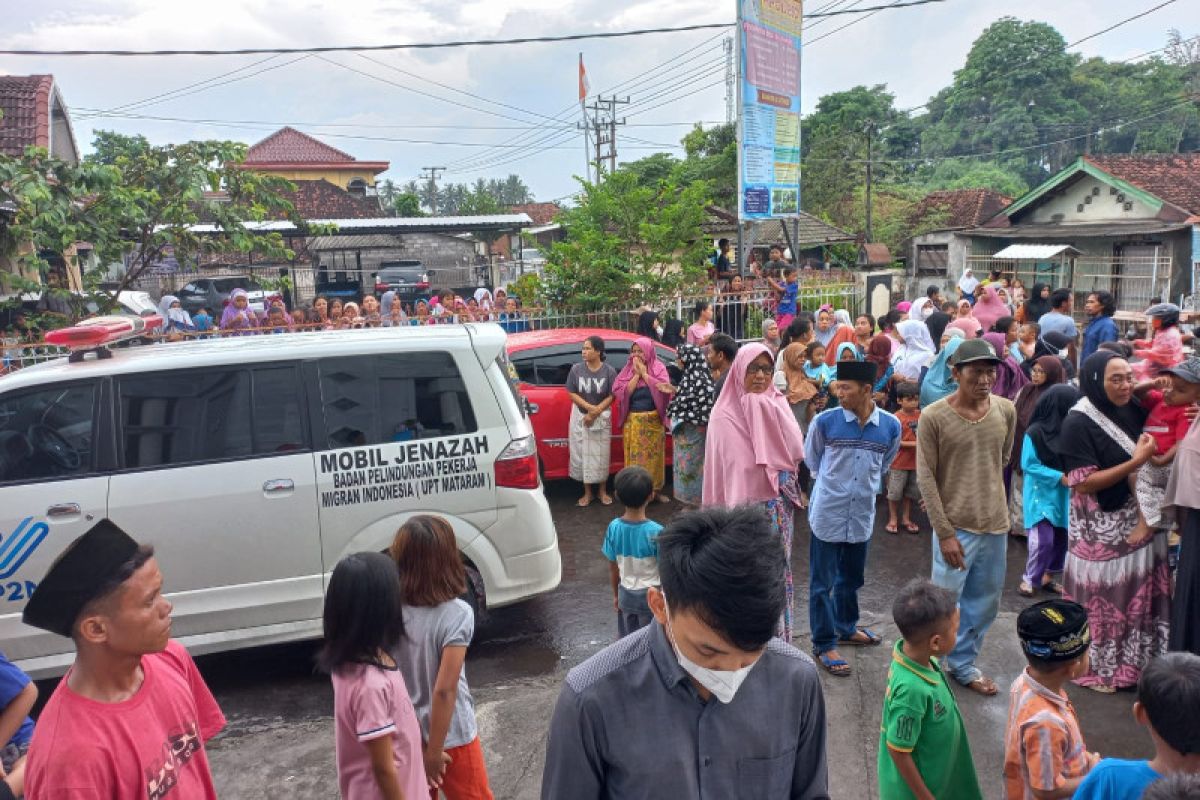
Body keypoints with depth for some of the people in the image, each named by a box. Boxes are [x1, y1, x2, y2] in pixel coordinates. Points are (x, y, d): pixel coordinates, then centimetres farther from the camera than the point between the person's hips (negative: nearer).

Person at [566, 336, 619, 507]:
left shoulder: (609, 371, -9)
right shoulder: (576, 369, -6)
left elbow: (612, 396, -8)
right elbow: (572, 393, -5)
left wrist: (595, 412, -16)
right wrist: (589, 407, -16)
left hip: (602, 418, -1)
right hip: (580, 416, 1)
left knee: (601, 454, 6)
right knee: (583, 453, 4)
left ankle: (602, 491, 23)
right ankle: (587, 492, 17)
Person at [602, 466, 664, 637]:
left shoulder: (614, 528, -12)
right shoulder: (655, 531, -23)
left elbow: (613, 567, -1)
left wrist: (616, 594, 13)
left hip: (626, 594, 3)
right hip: (651, 596, -3)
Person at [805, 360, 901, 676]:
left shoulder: (891, 425, -7)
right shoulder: (824, 421, -13)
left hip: (862, 514, 3)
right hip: (828, 513, -3)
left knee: (851, 577, 20)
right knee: (822, 581, 4)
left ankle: (846, 627, 41)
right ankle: (824, 644, 18)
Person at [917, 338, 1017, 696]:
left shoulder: (1006, 411, -1)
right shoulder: (933, 417, -14)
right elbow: (925, 477, -13)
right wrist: (944, 531, -15)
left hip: (996, 525, 5)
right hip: (955, 526, -5)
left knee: (985, 603, 17)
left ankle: (963, 664, 35)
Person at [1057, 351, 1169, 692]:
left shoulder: (1133, 409, 0)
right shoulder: (1079, 423, -18)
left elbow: (1156, 454, 13)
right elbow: (1083, 483, -20)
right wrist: (1136, 462, -23)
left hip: (1137, 520, 6)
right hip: (1101, 527, -6)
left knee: (1135, 592, 16)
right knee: (1101, 595, 8)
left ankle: (1130, 661, 35)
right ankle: (1095, 667, 27)